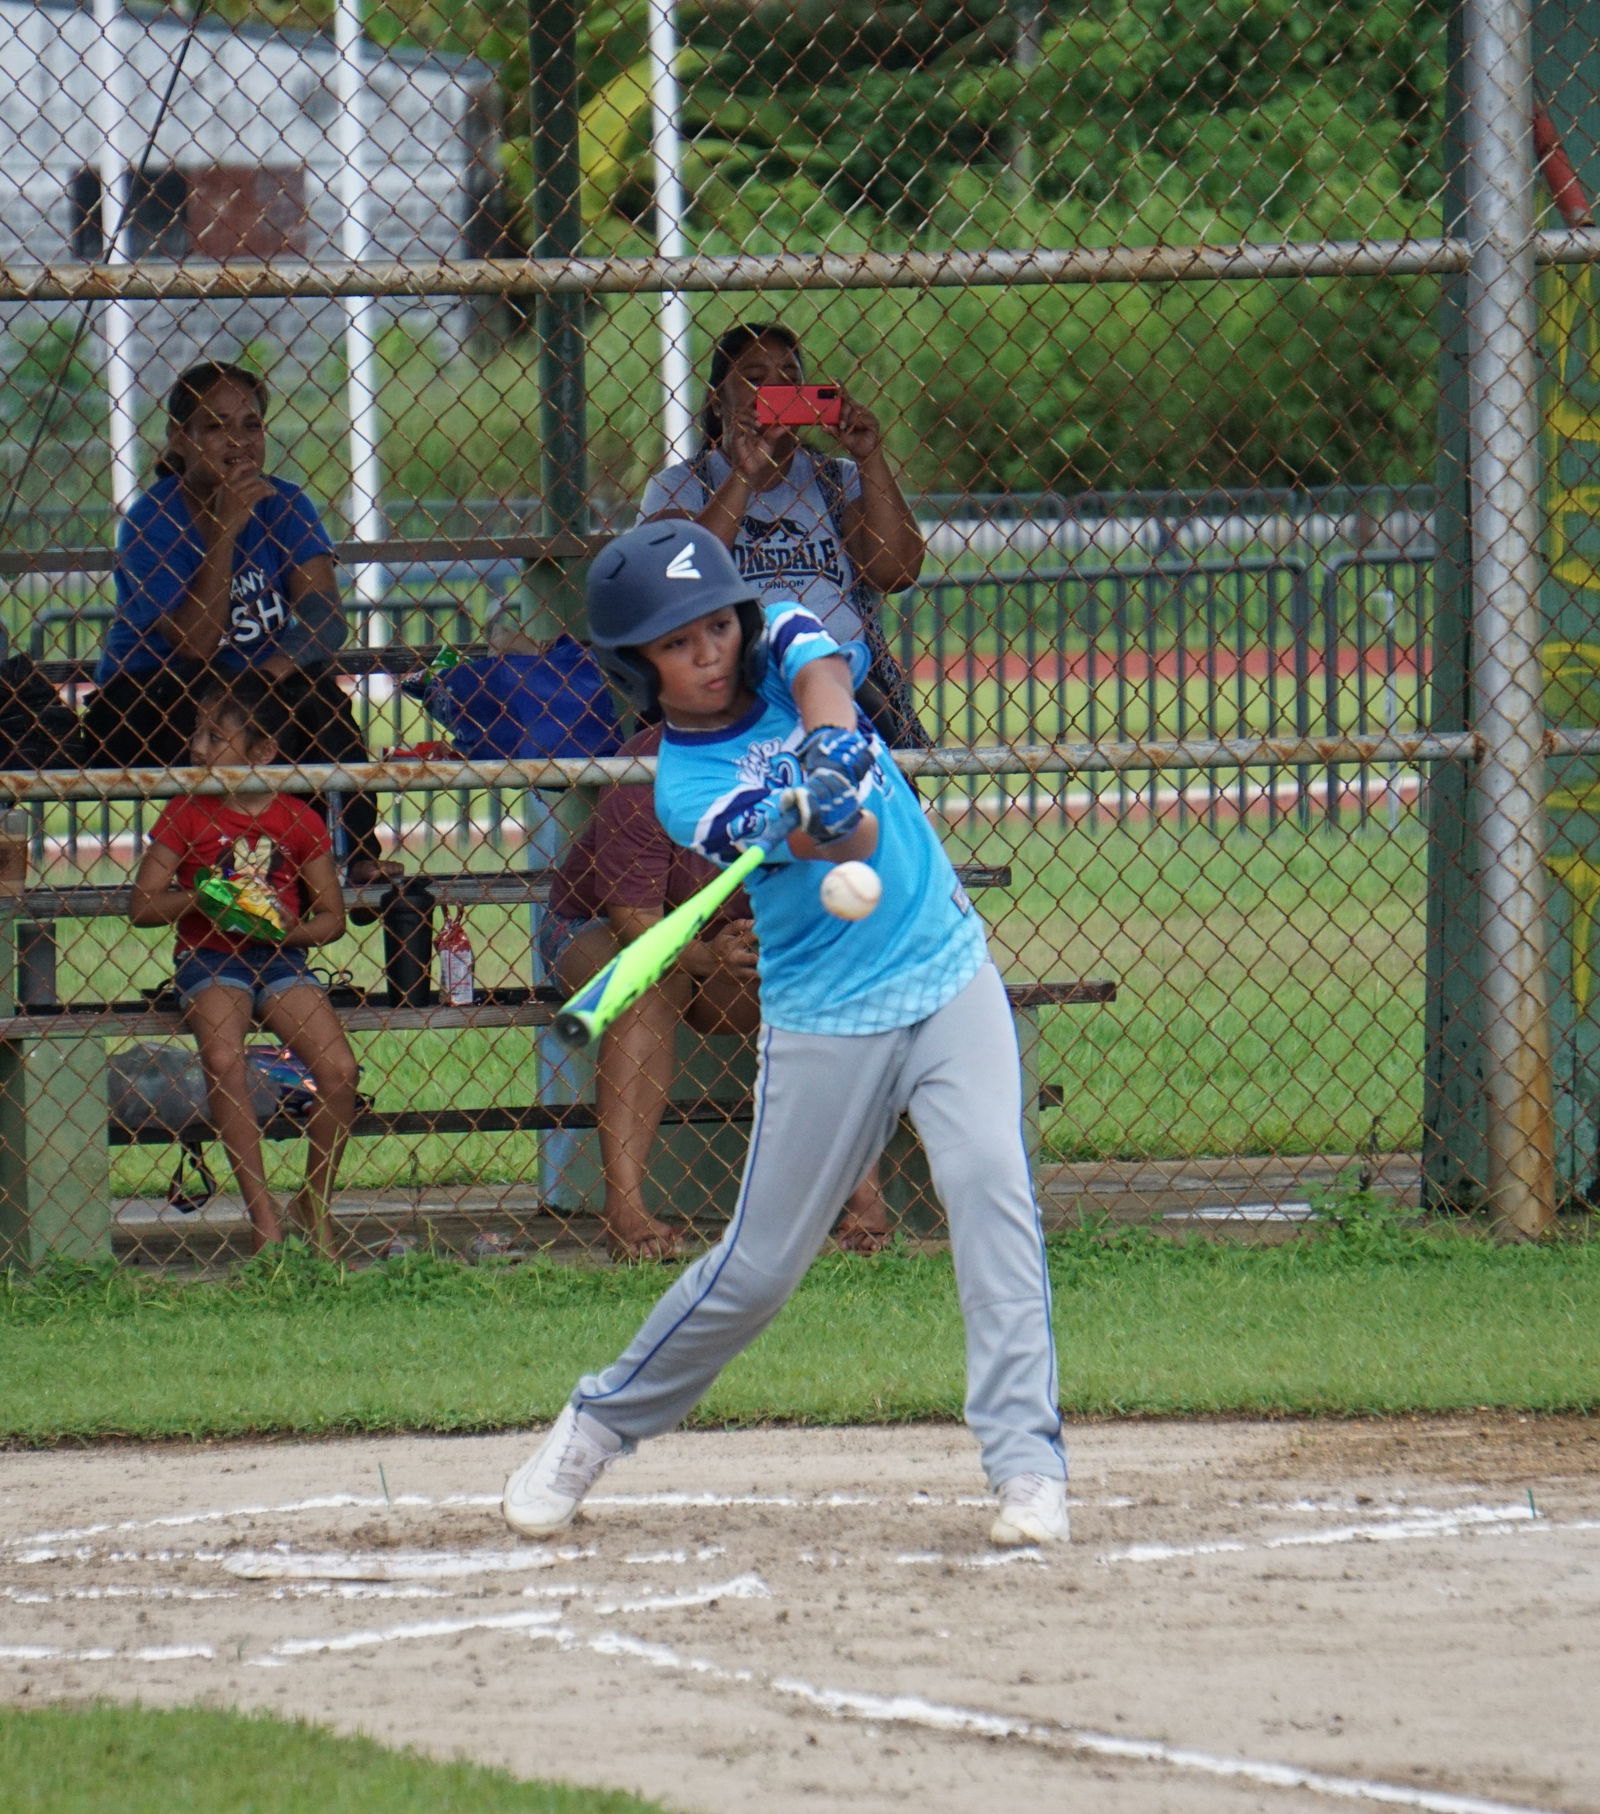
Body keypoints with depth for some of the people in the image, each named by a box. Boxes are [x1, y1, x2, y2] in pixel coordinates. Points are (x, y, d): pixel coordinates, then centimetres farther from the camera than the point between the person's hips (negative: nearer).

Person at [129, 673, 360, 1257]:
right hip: (209, 960, -1)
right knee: (223, 1060, -31)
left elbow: (331, 918, 6)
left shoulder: (297, 820, 4)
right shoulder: (187, 814, 3)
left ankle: (314, 1205, 1)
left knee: (339, 1069, -20)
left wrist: (282, 929, -13)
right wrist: (197, 898, -16)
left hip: (280, 960, 1)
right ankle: (263, 1215, -27)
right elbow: (141, 905, 2)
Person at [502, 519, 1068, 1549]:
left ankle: (1028, 1464, -21)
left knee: (991, 1181, -19)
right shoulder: (686, 789, -10)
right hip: (826, 1026, -2)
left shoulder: (784, 643, 2)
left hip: (948, 978, 2)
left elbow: (823, 675, -22)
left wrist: (832, 740, -42)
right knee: (759, 1266, 3)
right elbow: (851, 847, -25)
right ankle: (599, 1425, 26)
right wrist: (827, 820, -48)